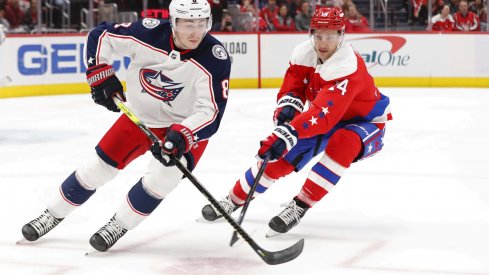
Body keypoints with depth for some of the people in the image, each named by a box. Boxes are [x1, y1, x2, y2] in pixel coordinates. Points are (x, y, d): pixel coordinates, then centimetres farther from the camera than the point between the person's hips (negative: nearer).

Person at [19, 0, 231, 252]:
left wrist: (181, 136, -44)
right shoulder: (149, 32, -23)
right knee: (98, 167, 5)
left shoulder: (215, 59, -28)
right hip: (140, 116, 2)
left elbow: (211, 112, -30)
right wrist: (100, 74, -17)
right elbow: (101, 36, -8)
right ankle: (53, 214, 27)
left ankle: (118, 226, -5)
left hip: (187, 125, -2)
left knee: (165, 173, -26)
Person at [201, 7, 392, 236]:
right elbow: (291, 87, -6)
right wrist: (288, 105, -31)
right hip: (327, 117, 6)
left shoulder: (348, 67, -38)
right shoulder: (304, 53, -16)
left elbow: (323, 114, -48)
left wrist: (286, 134, -58)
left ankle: (299, 206, -29)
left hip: (365, 121, -6)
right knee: (281, 154, -2)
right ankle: (235, 200, 18)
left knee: (341, 145, -38)